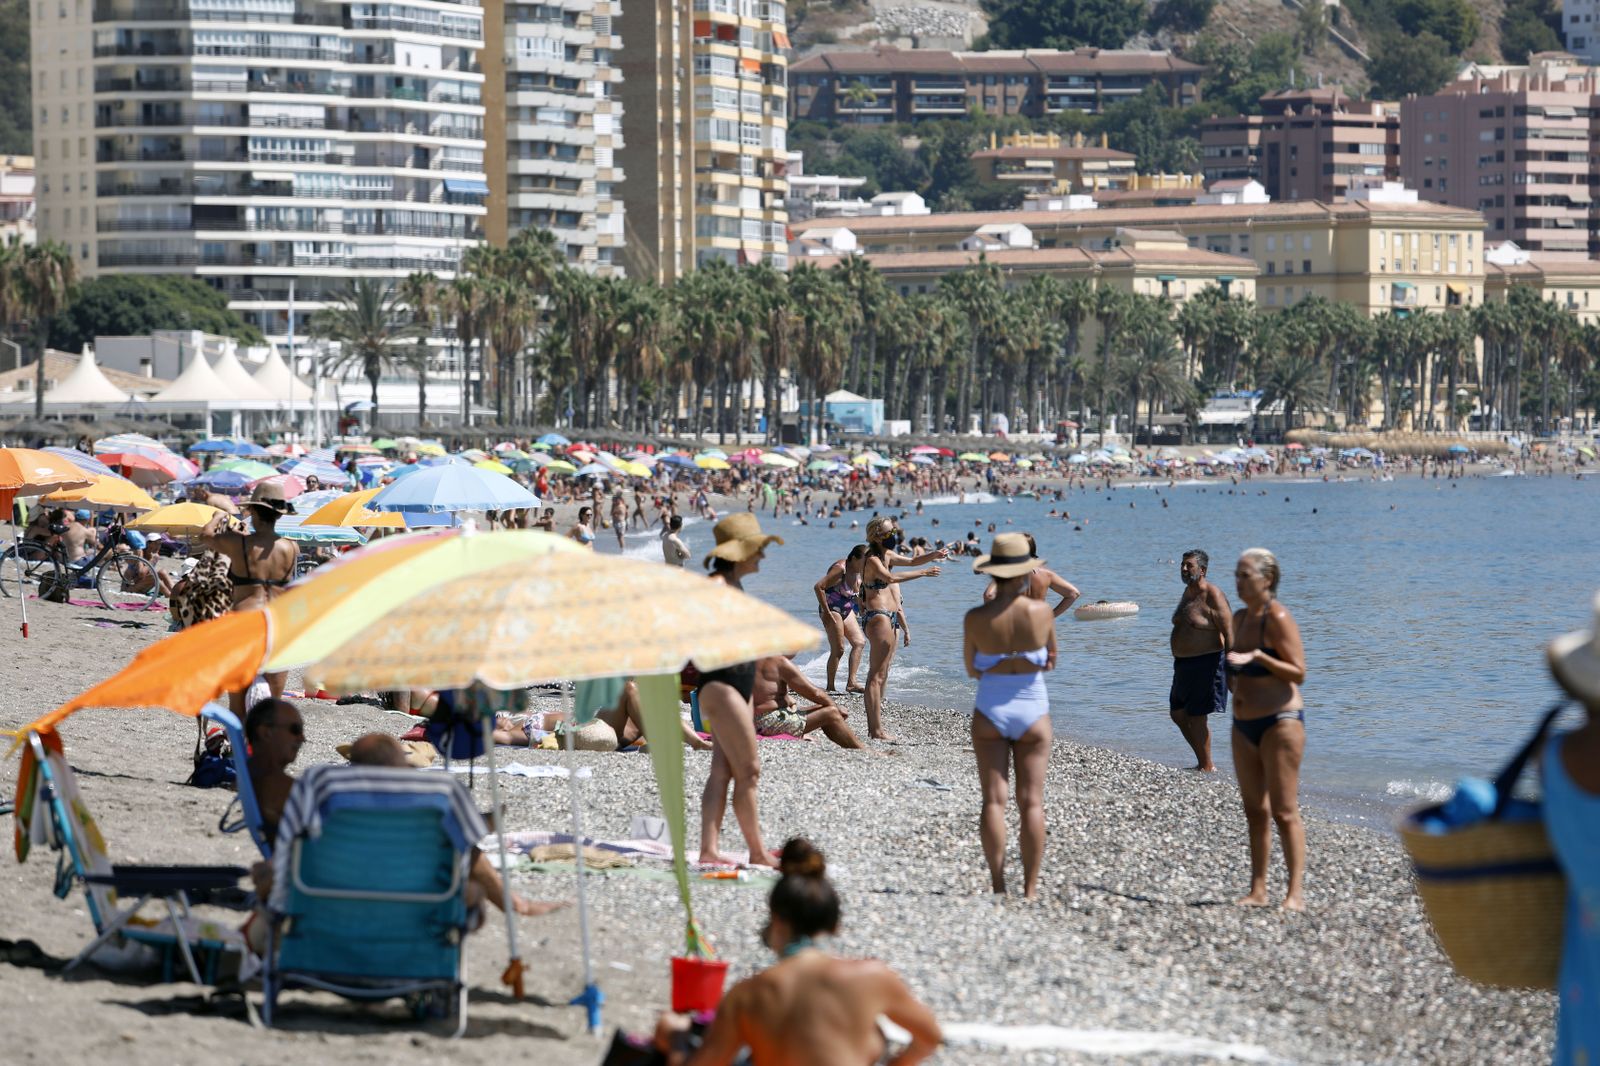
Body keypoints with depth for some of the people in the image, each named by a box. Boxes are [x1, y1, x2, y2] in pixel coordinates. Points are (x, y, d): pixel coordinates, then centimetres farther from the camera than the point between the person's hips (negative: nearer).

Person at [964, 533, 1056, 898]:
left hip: (990, 712, 0)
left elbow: (972, 670, 2)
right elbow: (1051, 660, 6)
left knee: (994, 800, 4)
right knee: (1031, 801, 4)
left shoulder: (976, 618, -11)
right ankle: (1030, 888, 3)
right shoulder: (1042, 612, -10)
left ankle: (998, 886, 0)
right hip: (1033, 711, 0)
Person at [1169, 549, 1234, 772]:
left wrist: (1230, 669, -27)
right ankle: (1203, 760, 24)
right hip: (1184, 663, 10)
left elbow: (1229, 634, -21)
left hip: (1205, 664, -10)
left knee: (1197, 717, -5)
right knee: (1177, 713, 14)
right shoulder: (1188, 592, 12)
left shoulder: (1212, 597, -17)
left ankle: (1207, 767, 6)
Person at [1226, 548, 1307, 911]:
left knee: (1284, 812, -9)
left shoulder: (1278, 618, -13)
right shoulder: (1240, 618, 12)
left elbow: (1298, 673, -17)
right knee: (1254, 810, 9)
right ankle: (1258, 890, 13)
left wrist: (1256, 657, -25)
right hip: (1244, 726, 9)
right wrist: (1230, 675, 10)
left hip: (1280, 722, -9)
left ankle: (1296, 892, -8)